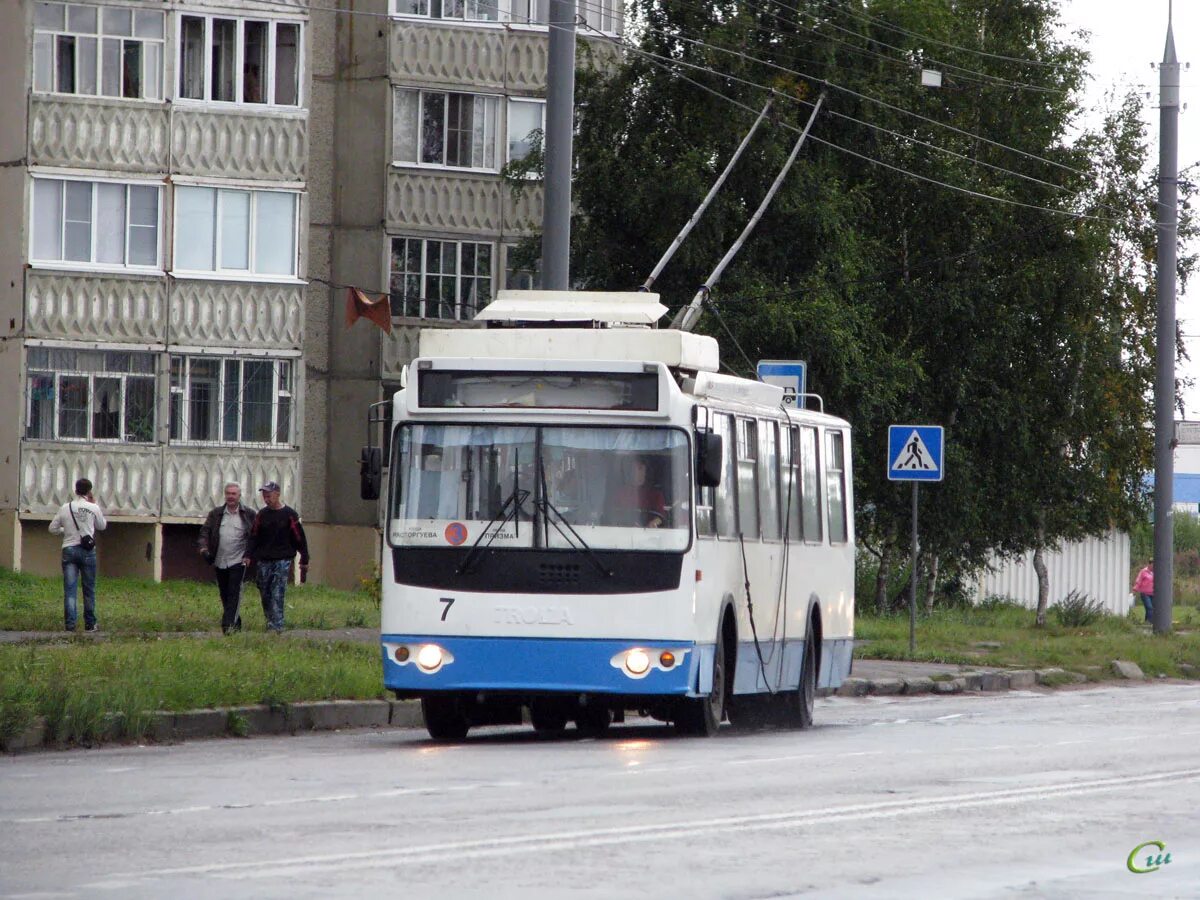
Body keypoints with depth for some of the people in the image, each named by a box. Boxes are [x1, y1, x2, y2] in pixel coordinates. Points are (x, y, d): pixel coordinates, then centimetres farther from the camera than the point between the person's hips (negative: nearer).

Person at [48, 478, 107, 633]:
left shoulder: (65, 508, 1)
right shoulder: (93, 508, -3)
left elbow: (53, 528, 6)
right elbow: (102, 526, 13)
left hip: (69, 549, 1)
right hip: (87, 550, -1)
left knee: (70, 589, -1)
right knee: (89, 589, 9)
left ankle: (70, 624, -8)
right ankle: (90, 624, 14)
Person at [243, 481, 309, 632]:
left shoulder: (289, 515, -1)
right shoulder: (261, 515, 10)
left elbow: (300, 538, 1)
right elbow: (254, 537, 10)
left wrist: (304, 560, 0)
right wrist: (248, 555, -4)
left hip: (283, 560, -5)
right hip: (264, 561, 5)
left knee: (277, 594, -13)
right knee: (265, 594, 6)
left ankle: (276, 626, -15)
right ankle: (270, 623, 16)